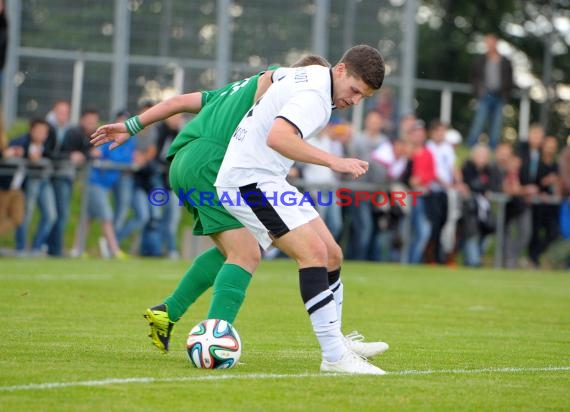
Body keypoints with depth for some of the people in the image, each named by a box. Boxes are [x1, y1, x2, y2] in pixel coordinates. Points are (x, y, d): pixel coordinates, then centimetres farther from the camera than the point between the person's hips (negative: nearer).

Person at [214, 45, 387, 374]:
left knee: (332, 255, 8)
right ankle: (335, 356, -24)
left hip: (267, 180, 11)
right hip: (250, 180, -11)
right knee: (314, 252, -21)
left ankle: (336, 345, 15)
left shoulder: (310, 75, 11)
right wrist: (334, 161, -40)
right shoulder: (314, 94, -20)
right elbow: (277, 137, -37)